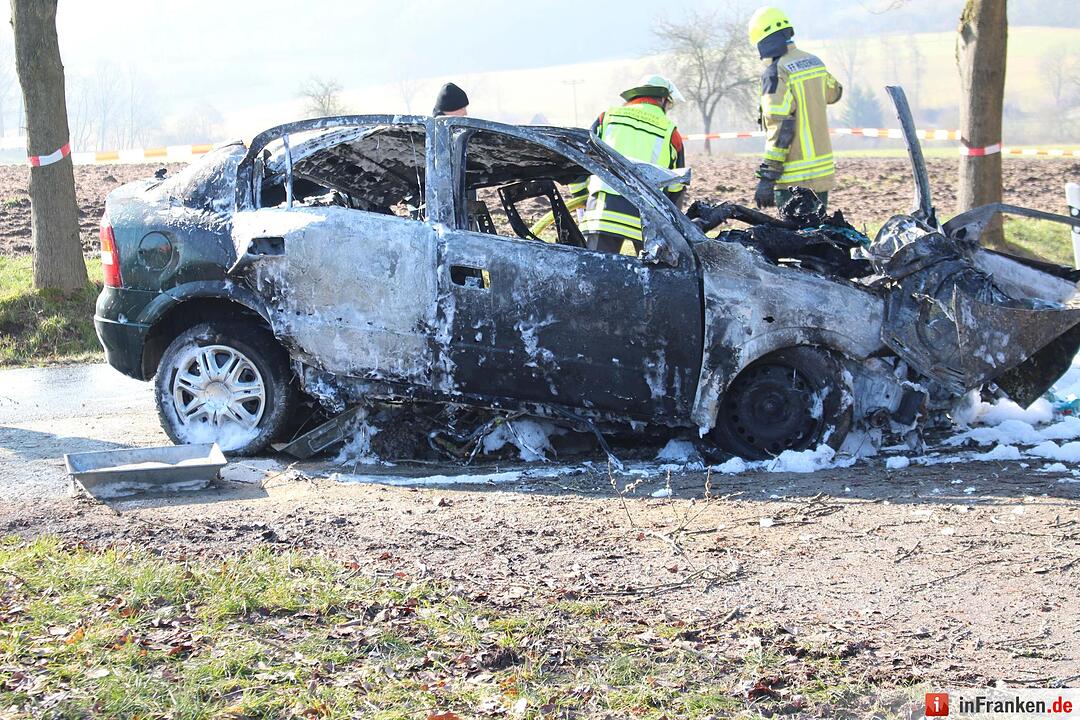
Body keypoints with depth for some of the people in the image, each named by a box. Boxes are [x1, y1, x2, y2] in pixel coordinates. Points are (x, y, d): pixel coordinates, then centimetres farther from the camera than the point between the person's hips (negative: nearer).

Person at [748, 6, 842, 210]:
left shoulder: (776, 73, -15)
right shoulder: (815, 62, 9)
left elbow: (780, 128, -21)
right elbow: (834, 92, 30)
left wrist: (767, 178, -19)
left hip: (795, 179, -8)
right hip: (823, 173, 8)